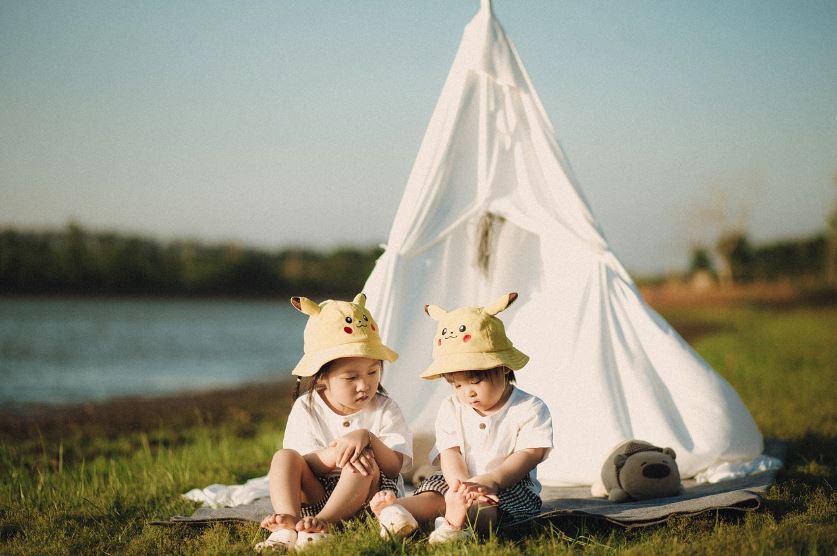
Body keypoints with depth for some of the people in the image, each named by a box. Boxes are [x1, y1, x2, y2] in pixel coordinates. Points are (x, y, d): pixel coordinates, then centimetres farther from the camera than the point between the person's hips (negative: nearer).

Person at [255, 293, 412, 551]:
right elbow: (297, 466, -7)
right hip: (314, 496, 2)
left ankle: (323, 522, -45)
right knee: (284, 456, -21)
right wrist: (331, 456, -28)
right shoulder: (306, 409, 3)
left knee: (366, 463, -31)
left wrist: (367, 438, -29)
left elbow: (395, 465, -10)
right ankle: (288, 524, -43)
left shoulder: (384, 410, 1)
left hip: (363, 500, -1)